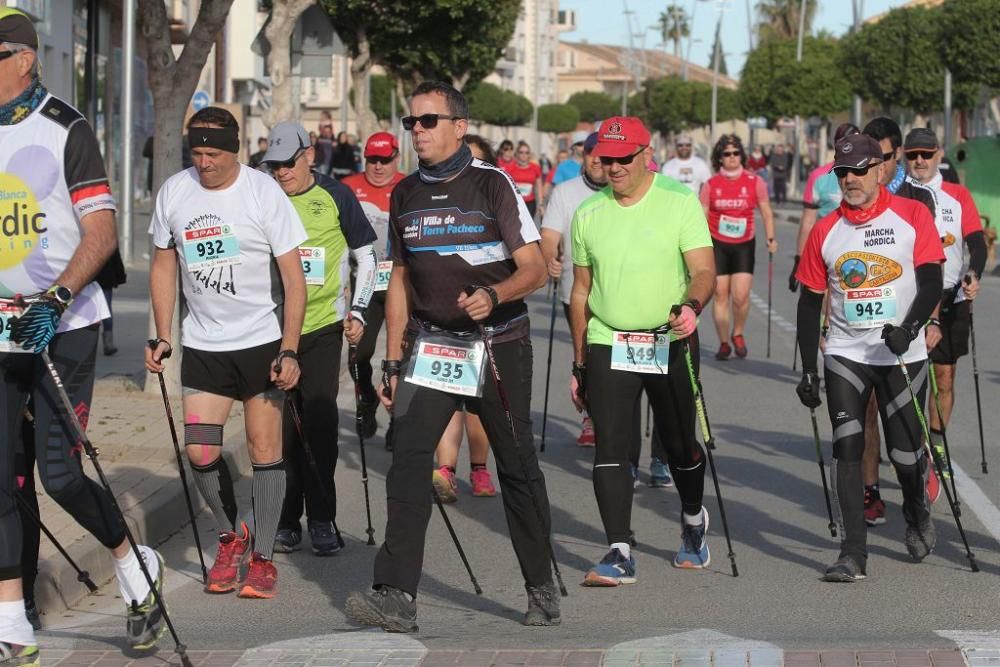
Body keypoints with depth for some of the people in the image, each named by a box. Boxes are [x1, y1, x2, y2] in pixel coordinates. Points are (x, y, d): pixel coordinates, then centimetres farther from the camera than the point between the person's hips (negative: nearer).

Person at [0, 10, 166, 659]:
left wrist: (55, 299, -23)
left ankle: (138, 569, 18)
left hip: (63, 329, -5)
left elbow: (102, 233, -11)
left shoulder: (65, 128, -7)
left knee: (60, 474, -8)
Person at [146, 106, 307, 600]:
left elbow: (293, 278, -8)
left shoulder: (264, 193, -11)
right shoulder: (174, 192, 0)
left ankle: (262, 558, 7)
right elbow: (163, 266, 13)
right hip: (202, 343, 3)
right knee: (200, 452, -4)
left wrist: (289, 351, -14)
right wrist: (162, 336, 7)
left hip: (262, 340, -3)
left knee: (264, 448, -3)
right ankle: (229, 538, 20)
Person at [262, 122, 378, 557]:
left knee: (319, 422, -5)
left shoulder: (335, 197, -1)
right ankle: (287, 520, 13)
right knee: (281, 426, 4)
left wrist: (358, 311, -1)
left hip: (323, 327, -2)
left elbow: (366, 257, 7)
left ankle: (322, 520, 5)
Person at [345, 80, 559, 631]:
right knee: (407, 462, -11)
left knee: (517, 467, 5)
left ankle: (542, 588, 19)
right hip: (431, 345, 3)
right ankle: (396, 596, -15)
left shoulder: (492, 184, -6)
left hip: (498, 344, -3)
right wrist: (392, 362, 12)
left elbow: (534, 269, -8)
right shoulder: (405, 195, 8)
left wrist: (494, 295, -29)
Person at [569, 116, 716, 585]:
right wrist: (578, 363, 14)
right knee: (610, 450, -8)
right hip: (607, 344, 2)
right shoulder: (588, 214, 6)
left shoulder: (680, 202, -5)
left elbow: (704, 270, -12)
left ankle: (693, 522, 37)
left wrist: (691, 305, -35)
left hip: (671, 342, -2)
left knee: (679, 445, 8)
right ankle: (619, 554, -7)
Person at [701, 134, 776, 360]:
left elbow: (766, 213, 7)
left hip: (744, 244, -1)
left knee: (741, 296, -10)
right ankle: (723, 343, 12)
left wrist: (770, 238, -3)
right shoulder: (711, 184, 1)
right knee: (720, 295, 1)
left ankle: (738, 334, 17)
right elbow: (702, 217, 6)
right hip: (717, 245, 1)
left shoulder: (754, 182, -1)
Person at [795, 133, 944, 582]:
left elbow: (931, 281, -7)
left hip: (903, 355, -2)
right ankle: (853, 553, -7)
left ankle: (917, 514, 35)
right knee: (847, 448, -8)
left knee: (905, 450, 2)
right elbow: (810, 301, 8)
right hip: (845, 355, 2)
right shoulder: (825, 230, 3)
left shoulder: (912, 215, -3)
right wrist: (807, 370, 5)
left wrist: (909, 327, -25)